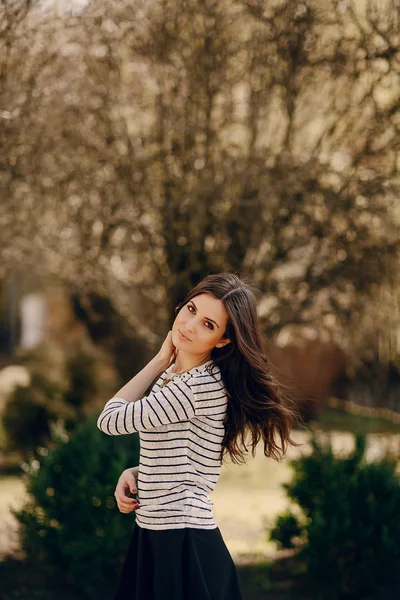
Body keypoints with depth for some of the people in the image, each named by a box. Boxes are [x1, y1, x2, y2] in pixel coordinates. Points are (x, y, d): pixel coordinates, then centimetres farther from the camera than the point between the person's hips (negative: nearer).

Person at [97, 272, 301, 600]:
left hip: (185, 545, -9)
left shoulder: (203, 387, -21)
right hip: (155, 538, 9)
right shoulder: (174, 376, 9)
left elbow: (110, 419, -15)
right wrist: (133, 473, 0)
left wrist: (160, 360, -6)